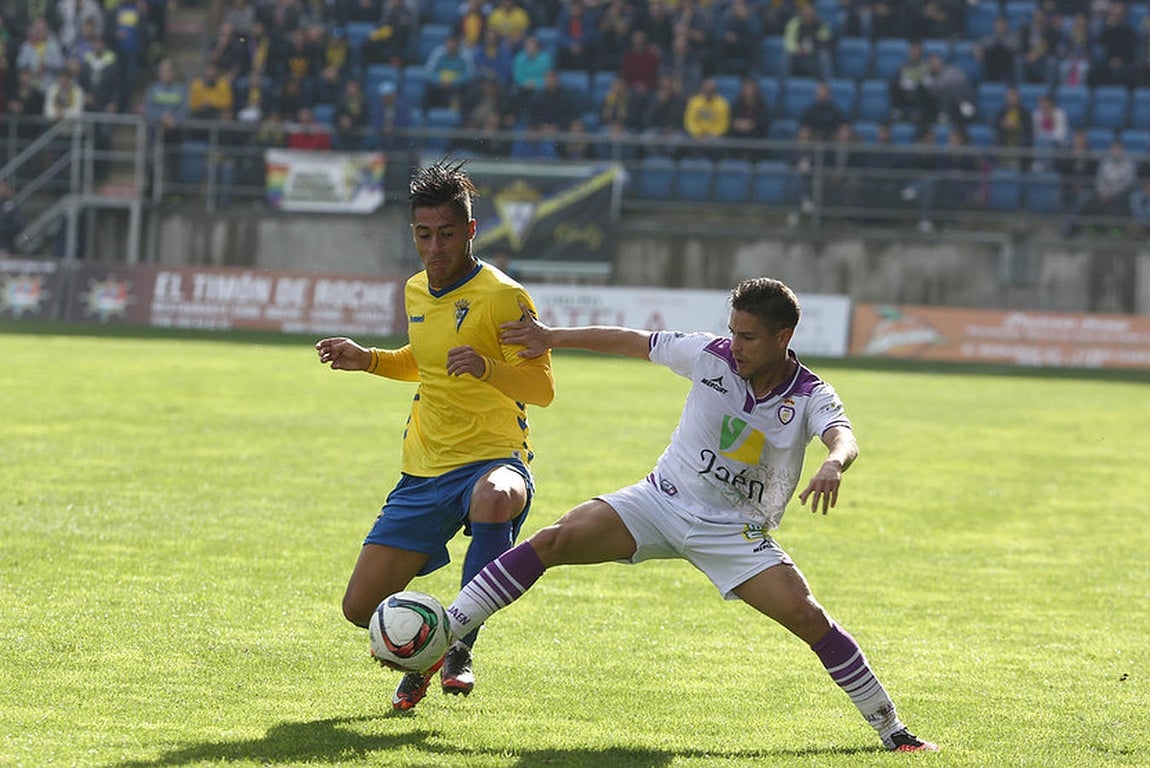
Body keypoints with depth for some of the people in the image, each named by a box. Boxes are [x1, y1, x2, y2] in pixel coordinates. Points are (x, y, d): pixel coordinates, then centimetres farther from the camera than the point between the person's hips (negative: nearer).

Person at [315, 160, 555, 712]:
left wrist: (486, 367, -31)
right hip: (424, 473, 6)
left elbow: (542, 387, -14)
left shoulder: (502, 296, -10)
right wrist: (369, 361, 14)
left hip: (491, 460, -6)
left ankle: (460, 642, -23)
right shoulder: (417, 292, 12)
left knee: (495, 500, -45)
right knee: (362, 607, -3)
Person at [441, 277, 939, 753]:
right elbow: (633, 342, 5)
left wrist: (833, 465, -58)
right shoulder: (712, 357, -7)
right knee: (557, 540, -19)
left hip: (735, 532, -2)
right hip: (660, 501, 2)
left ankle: (891, 731, -2)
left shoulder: (810, 397, -13)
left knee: (808, 617, -18)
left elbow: (843, 438, -34)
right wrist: (552, 339, 8)